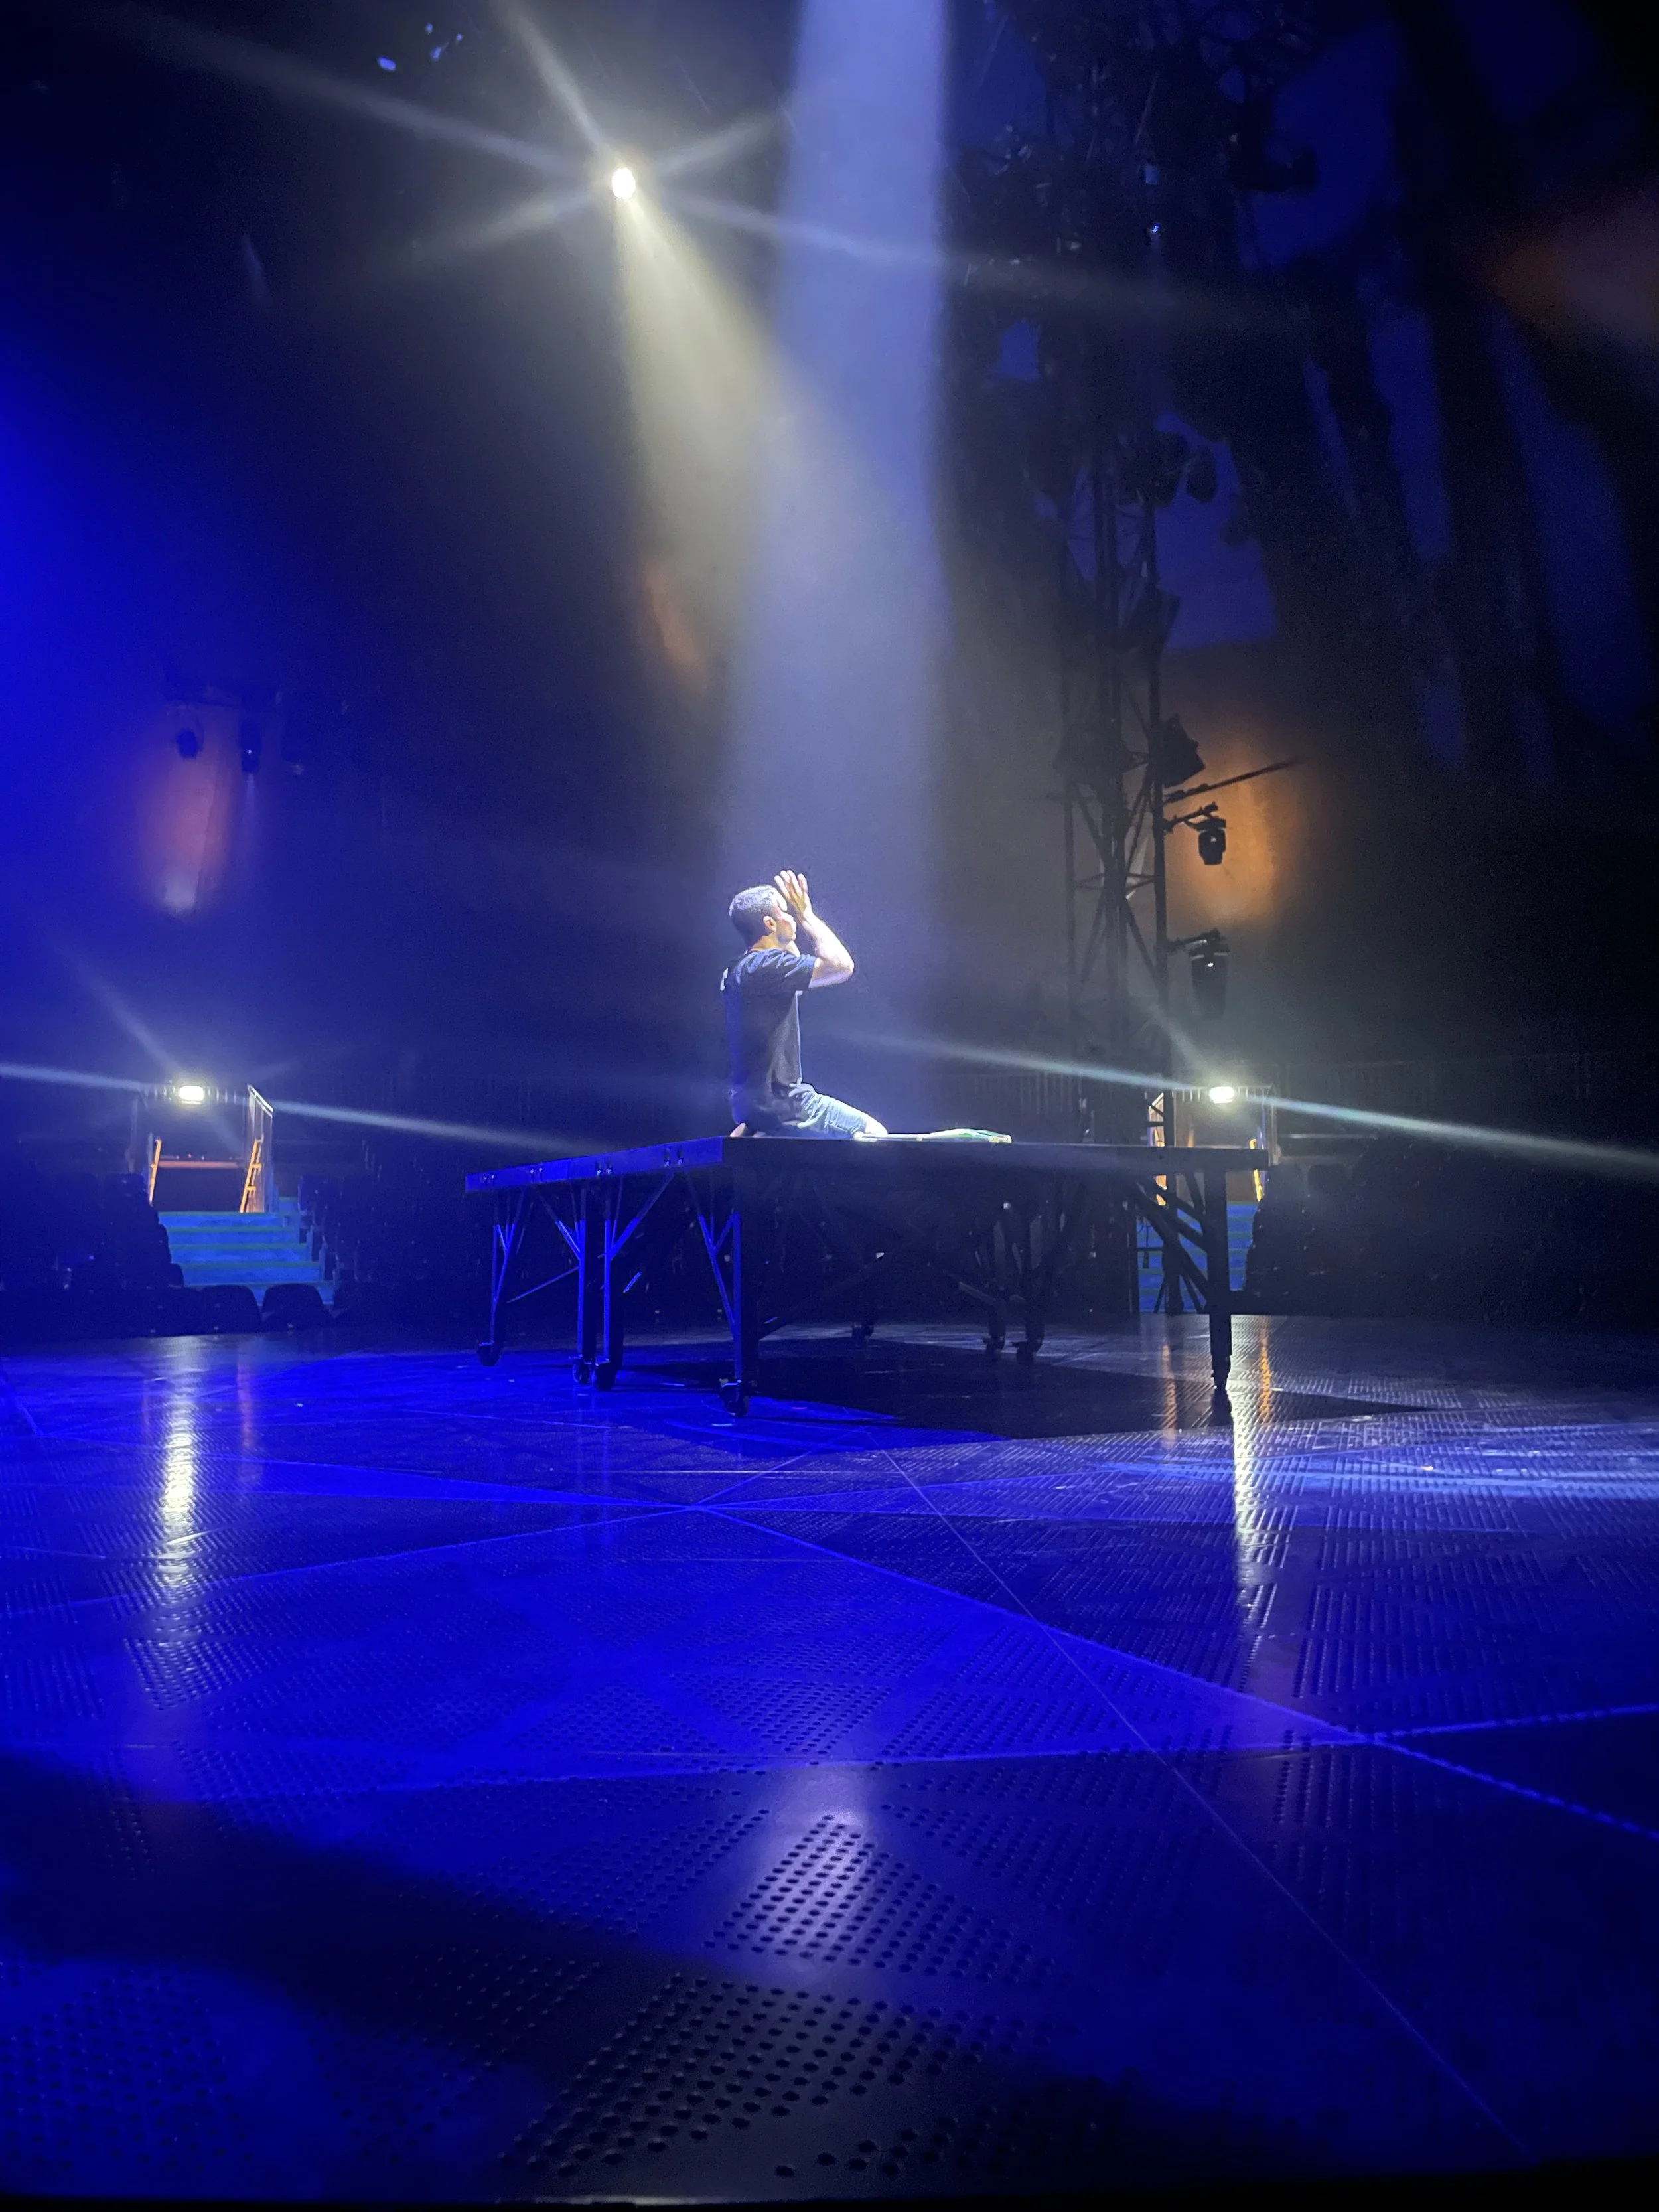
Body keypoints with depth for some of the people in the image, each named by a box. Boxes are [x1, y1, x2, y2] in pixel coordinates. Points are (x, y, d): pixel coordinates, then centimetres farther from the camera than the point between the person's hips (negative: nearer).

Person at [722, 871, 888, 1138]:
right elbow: (841, 966, -20)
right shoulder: (768, 965, -18)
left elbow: (794, 977, 30)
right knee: (874, 1134, -5)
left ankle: (752, 1135, 12)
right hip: (778, 1102, -10)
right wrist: (807, 915, -9)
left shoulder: (736, 972, 12)